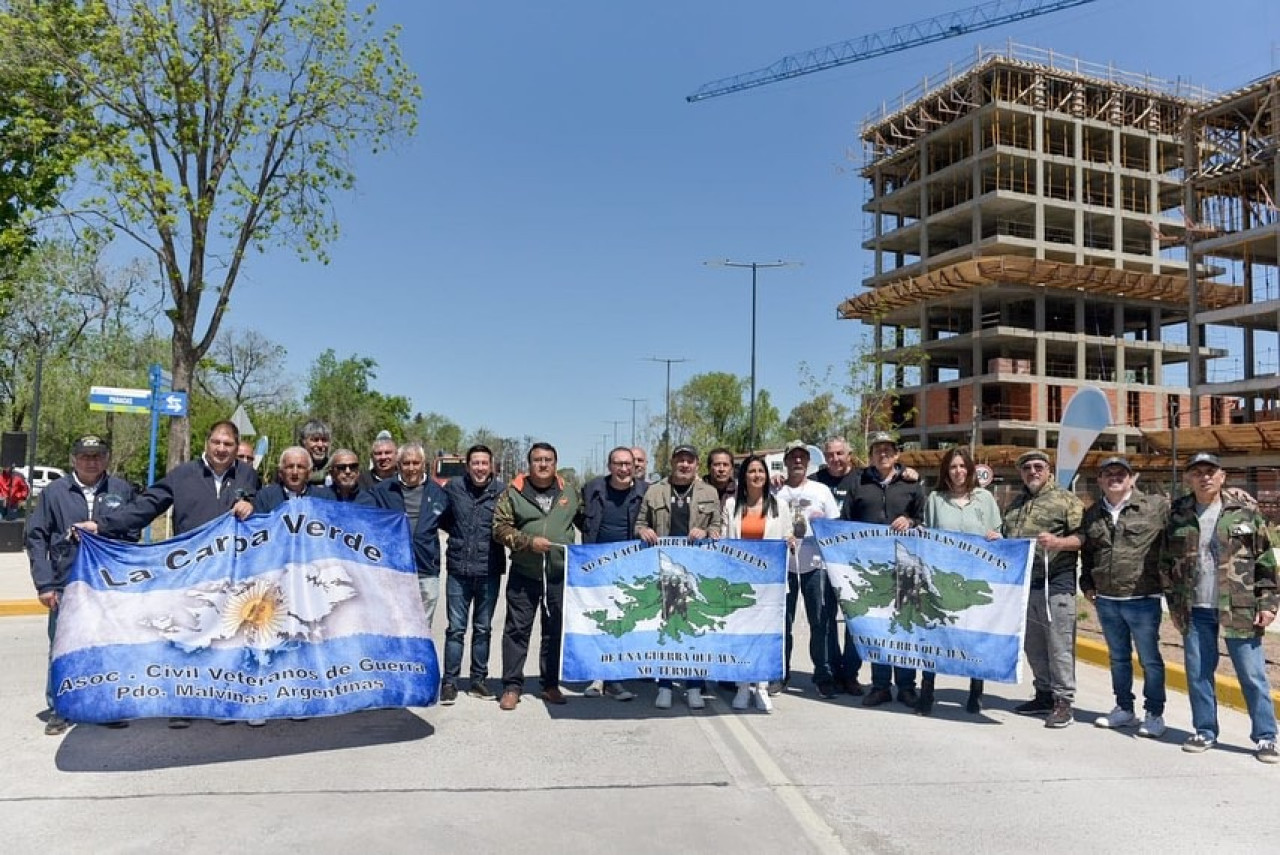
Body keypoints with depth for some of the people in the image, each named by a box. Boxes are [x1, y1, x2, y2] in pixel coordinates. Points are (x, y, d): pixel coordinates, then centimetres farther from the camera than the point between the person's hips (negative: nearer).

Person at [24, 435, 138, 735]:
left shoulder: (122, 490, 4)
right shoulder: (54, 492, 2)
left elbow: (133, 535, 9)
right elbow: (35, 537, 3)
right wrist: (43, 584, -2)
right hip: (66, 587, 0)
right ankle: (58, 710, 19)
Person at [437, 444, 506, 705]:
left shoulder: (502, 491, -4)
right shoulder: (453, 487, -1)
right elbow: (440, 517, 11)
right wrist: (460, 534, 4)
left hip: (489, 571, 0)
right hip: (458, 569, 0)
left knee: (483, 629, 13)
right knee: (456, 629, 4)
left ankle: (479, 680, 24)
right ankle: (449, 682, 14)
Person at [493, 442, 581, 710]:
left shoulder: (570, 493, 9)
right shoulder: (513, 493, 0)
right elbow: (500, 528, -5)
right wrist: (529, 541, -15)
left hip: (560, 575, 2)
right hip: (523, 575, -2)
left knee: (555, 630, 9)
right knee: (517, 629, 3)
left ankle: (551, 685, 22)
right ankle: (512, 686, 13)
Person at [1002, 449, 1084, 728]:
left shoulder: (1066, 500, -1)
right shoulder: (1015, 503, 19)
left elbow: (1083, 537, -8)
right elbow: (1007, 536, 29)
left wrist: (1056, 542, -23)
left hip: (1056, 583, -7)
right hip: (1023, 582, 7)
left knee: (1059, 645, -3)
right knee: (1032, 645, 13)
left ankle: (1063, 702, 3)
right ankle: (1044, 695, 24)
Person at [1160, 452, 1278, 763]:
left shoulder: (1244, 509, -2)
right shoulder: (1178, 515, 4)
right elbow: (1167, 563, 10)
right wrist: (1175, 605, 8)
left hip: (1239, 608, -2)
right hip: (1195, 610, 3)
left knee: (1252, 675, 3)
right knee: (1197, 674, 9)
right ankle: (1205, 732, 23)